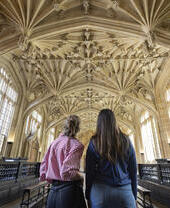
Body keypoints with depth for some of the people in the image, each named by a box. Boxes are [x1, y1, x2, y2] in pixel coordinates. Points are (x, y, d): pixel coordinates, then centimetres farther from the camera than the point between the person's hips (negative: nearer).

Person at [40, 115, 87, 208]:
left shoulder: (54, 143, 4)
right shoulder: (76, 144, -16)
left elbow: (43, 169, 8)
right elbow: (68, 172, -25)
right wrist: (81, 177, -5)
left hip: (53, 191, 6)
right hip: (69, 190, -5)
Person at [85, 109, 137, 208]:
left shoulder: (94, 142, -7)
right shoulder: (126, 141, -1)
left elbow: (89, 172, -3)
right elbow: (133, 171, 3)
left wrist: (88, 195, 8)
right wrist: (134, 195, 12)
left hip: (101, 191, -1)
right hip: (125, 192, 2)